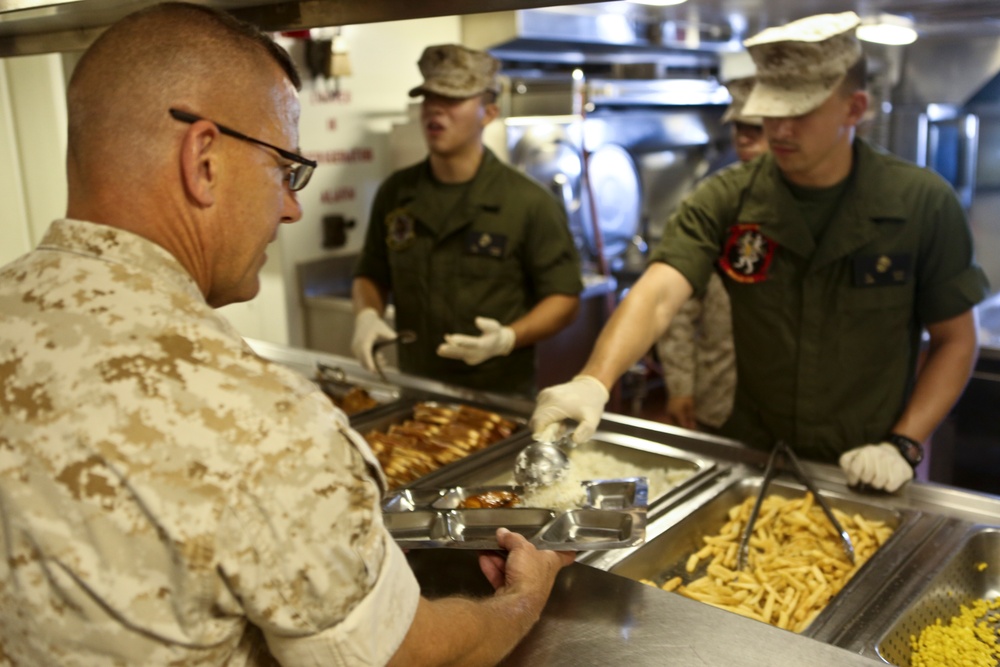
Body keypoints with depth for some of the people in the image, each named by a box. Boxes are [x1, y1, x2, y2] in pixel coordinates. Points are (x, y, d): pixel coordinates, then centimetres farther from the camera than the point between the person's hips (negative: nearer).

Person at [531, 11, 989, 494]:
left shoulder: (924, 204, -11)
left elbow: (955, 339, -3)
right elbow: (657, 295, -25)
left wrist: (903, 445, -13)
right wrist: (594, 381, -42)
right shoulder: (724, 201, -11)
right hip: (752, 458, 1)